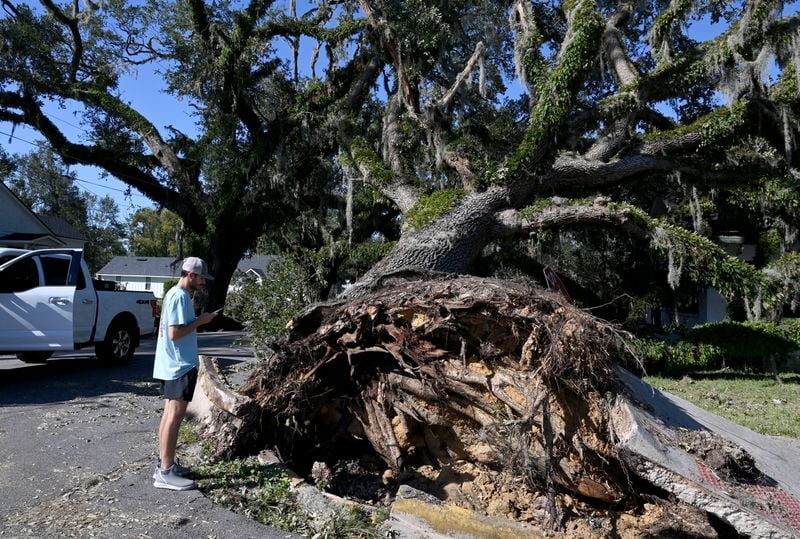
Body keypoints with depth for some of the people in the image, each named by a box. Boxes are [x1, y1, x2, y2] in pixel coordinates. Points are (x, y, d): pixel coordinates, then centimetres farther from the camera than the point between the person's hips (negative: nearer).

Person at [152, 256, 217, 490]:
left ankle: (164, 464, 21)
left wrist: (198, 321, 11)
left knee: (169, 414, 14)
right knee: (175, 415, -8)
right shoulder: (180, 296, -17)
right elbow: (175, 333, -22)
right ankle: (165, 473, -5)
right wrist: (199, 321, -14)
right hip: (180, 365, -11)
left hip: (171, 365, 11)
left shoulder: (174, 293, 15)